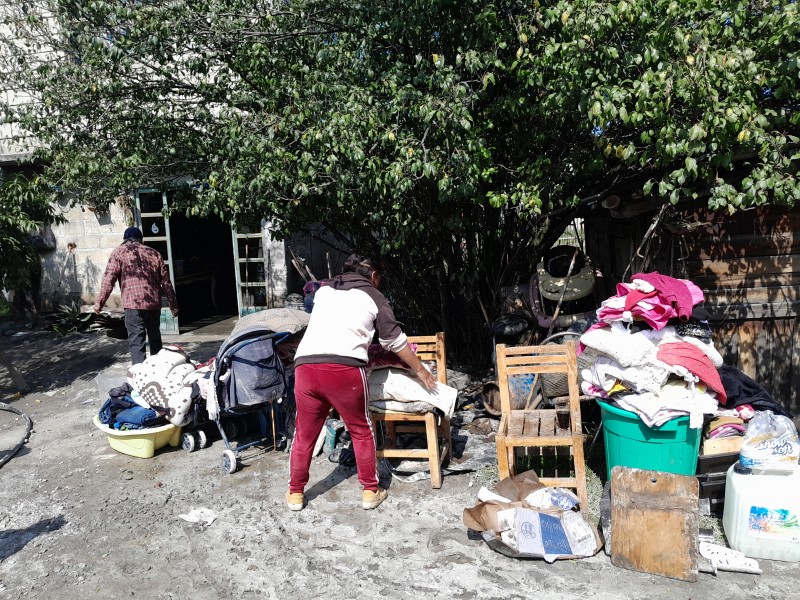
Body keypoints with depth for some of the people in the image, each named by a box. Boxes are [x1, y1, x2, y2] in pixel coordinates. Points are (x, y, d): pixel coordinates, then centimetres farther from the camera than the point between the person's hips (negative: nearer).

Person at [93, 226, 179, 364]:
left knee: (136, 342, -7)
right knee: (155, 338, 18)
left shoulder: (119, 252, 6)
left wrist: (99, 302, -2)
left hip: (134, 303, -4)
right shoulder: (154, 253, 17)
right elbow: (166, 281, 15)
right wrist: (173, 305, 19)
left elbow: (109, 279, -5)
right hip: (154, 303, 4)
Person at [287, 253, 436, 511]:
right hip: (345, 367, -3)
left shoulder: (324, 290, 24)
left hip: (305, 364, 3)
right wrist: (420, 370, 30)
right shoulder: (374, 297, 16)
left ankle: (295, 493, 28)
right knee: (361, 431, 16)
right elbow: (395, 340, 19)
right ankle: (370, 491, 23)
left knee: (304, 433, 18)